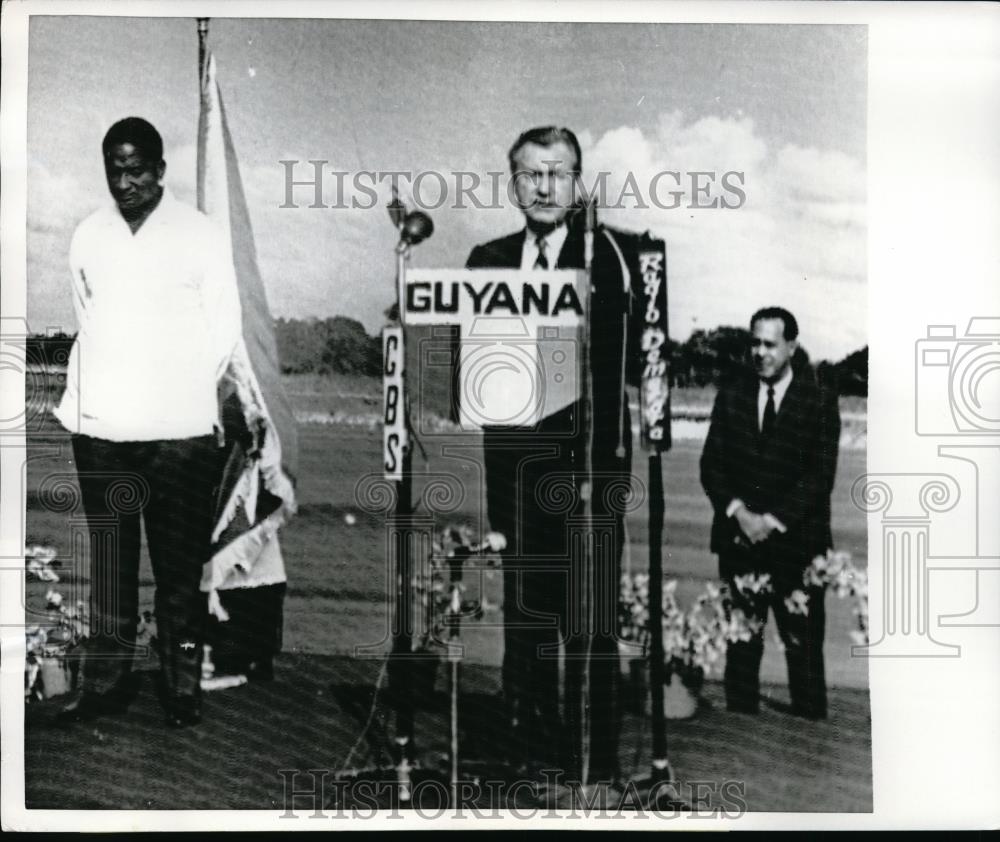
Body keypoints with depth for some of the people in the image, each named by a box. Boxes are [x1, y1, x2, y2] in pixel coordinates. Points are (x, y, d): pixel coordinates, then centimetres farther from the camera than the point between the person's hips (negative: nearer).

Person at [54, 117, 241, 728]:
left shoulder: (199, 235, -2)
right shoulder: (88, 236, 8)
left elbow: (226, 326, 2)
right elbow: (85, 324, 17)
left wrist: (187, 391, -1)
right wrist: (86, 395, 7)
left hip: (180, 431, -3)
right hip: (101, 427, 3)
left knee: (181, 567, 3)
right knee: (109, 564, 8)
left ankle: (183, 686, 13)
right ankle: (106, 682, 17)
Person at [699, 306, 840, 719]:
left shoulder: (819, 402, 0)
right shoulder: (730, 396, 10)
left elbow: (820, 476, -6)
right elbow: (711, 464, 7)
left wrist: (773, 521, -13)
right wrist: (738, 512, -9)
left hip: (796, 543, -3)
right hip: (739, 541, 3)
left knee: (804, 649, -1)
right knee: (740, 647, 6)